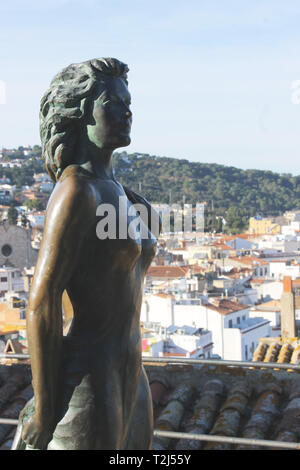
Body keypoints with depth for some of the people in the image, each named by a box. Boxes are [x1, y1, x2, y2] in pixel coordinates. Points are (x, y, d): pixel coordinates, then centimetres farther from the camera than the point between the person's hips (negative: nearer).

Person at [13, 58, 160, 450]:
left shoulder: (113, 190, 10)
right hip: (88, 383, -9)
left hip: (127, 376, 9)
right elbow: (41, 304, -21)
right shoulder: (76, 190, -18)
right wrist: (44, 410, -16)